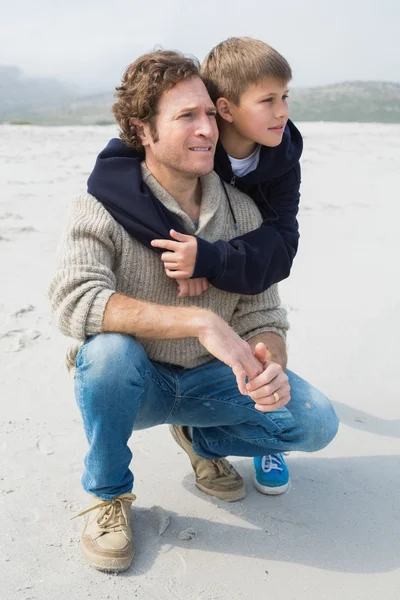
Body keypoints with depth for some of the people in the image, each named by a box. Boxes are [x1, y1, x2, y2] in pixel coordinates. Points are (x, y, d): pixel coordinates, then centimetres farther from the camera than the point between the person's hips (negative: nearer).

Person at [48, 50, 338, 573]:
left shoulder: (242, 211, -5)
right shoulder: (106, 206, -18)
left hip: (208, 380, 3)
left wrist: (269, 369, -29)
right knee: (108, 348, -37)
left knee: (316, 421, -16)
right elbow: (73, 298, -35)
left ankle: (201, 440, 15)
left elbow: (262, 316, -5)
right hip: (131, 385, -3)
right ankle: (108, 492, -8)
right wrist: (200, 320, -41)